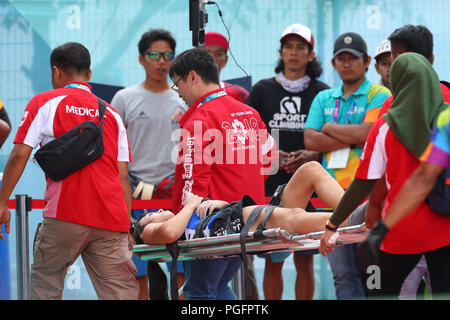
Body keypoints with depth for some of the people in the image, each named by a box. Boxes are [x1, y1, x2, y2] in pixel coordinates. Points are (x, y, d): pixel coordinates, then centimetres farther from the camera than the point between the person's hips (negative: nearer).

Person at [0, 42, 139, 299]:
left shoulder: (45, 103, 8)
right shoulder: (111, 114, 20)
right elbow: (123, 177, 15)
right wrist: (126, 228, 17)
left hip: (66, 214, -3)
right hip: (111, 219, 3)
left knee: (44, 282, 12)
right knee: (122, 292, -1)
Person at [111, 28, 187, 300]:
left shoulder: (185, 101, 12)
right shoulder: (125, 99, 7)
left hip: (178, 196, 1)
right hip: (135, 197, -1)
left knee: (183, 272, -3)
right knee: (137, 273, -3)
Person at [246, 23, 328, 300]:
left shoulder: (322, 93, 8)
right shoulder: (262, 90, 10)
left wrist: (310, 156, -10)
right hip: (270, 186, 0)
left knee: (304, 261, 2)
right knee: (273, 261, 1)